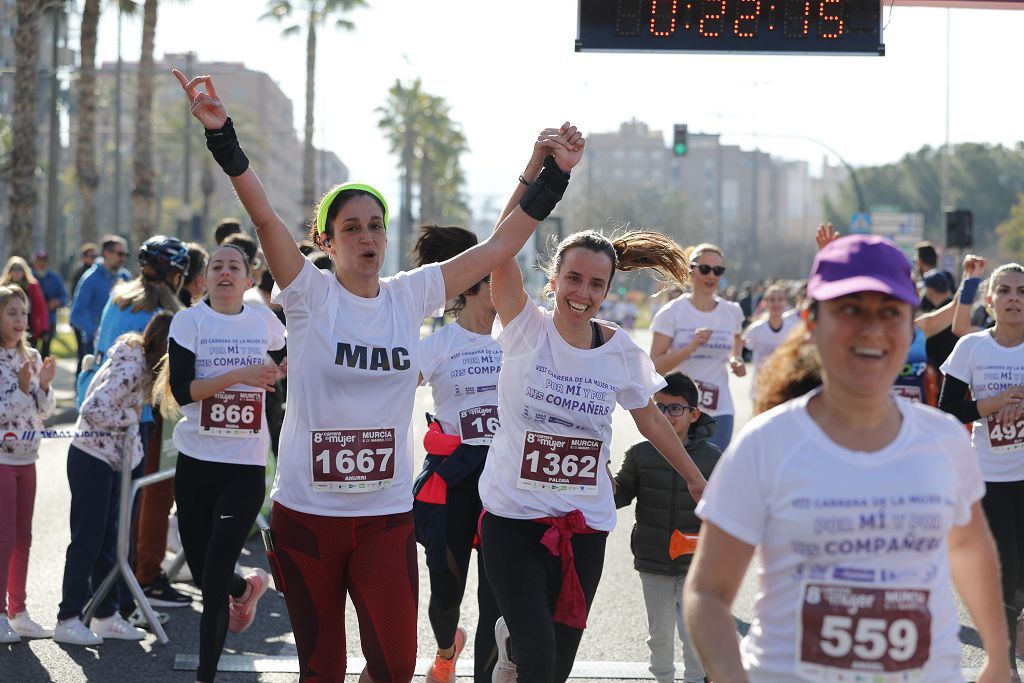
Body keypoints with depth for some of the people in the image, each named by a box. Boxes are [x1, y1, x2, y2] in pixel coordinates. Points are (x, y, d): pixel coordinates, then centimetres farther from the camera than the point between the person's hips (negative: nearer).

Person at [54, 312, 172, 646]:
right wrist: (130, 416, -17)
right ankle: (67, 620, 4)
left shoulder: (140, 363, 7)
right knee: (87, 539, -3)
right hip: (91, 457, -9)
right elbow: (93, 409, -30)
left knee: (107, 539, 13)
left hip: (111, 458, 9)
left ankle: (107, 614, 20)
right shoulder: (130, 368, -23)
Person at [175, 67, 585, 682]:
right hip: (307, 511, -2)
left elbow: (499, 247, 4)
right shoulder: (310, 295, -4)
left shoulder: (410, 297, 4)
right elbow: (264, 215, -17)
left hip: (386, 515, 2)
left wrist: (556, 173, 2)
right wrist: (222, 135, -29)